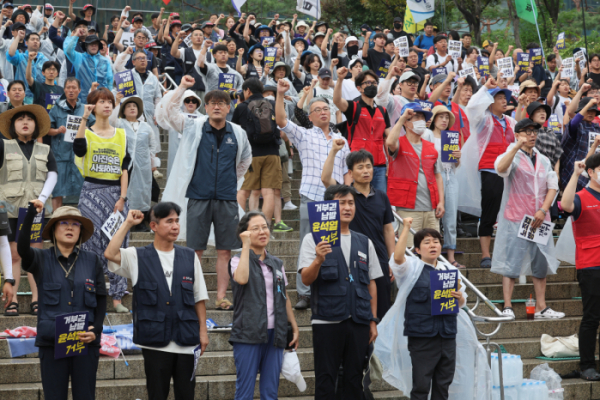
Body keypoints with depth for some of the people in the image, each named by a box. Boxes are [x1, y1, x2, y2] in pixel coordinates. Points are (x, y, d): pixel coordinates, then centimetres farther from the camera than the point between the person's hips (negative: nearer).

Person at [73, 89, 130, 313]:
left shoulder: (121, 135, 11)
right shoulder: (87, 133, 2)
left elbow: (124, 168, 6)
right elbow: (79, 148, -23)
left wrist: (122, 198, -4)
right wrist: (84, 118, -27)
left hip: (116, 192, 3)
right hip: (92, 192, -3)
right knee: (93, 243, -5)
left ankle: (117, 297, 2)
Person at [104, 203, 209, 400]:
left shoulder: (190, 257, 11)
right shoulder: (137, 257, 4)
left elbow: (199, 297, 12)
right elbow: (110, 254, -15)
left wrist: (203, 330, 5)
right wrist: (128, 223, -9)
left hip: (186, 342, 2)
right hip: (155, 342, -2)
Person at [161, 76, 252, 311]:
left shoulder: (238, 133, 8)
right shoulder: (194, 128, 2)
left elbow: (246, 159, 25)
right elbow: (170, 110, -7)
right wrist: (182, 87, -14)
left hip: (227, 199, 2)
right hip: (198, 197, -2)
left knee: (225, 250, 2)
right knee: (195, 250, 0)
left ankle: (221, 297, 7)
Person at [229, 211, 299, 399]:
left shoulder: (277, 264, 15)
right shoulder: (238, 261, 0)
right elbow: (241, 278, -23)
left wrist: (294, 327, 15)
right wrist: (246, 246, -16)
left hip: (274, 334, 5)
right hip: (248, 334, -5)